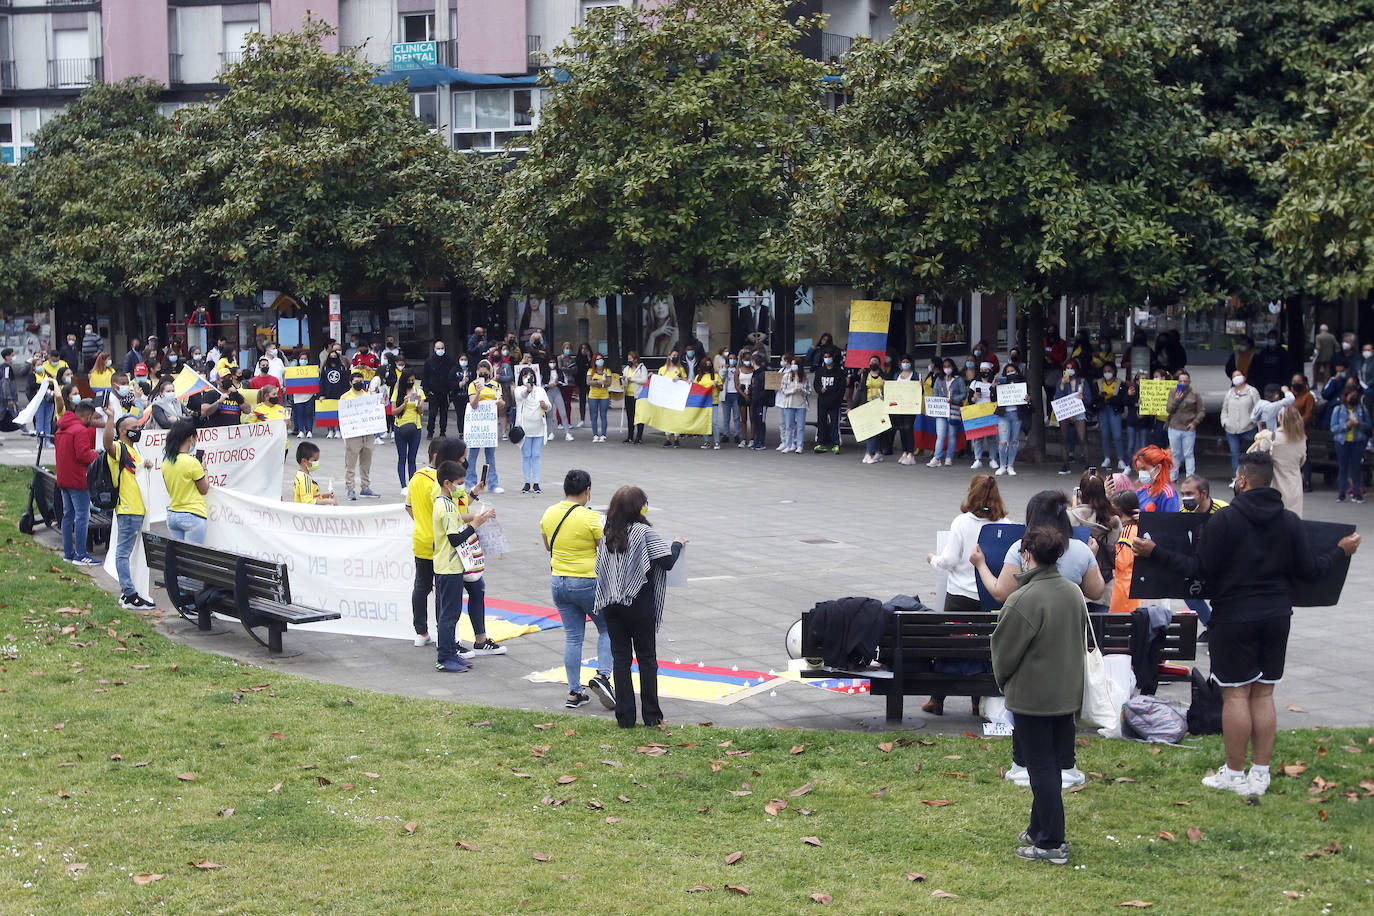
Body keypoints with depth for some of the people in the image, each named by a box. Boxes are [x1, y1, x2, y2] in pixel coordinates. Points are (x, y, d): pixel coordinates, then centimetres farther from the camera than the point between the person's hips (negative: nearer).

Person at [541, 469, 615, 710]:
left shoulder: (549, 514, 2)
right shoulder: (590, 518, -17)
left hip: (558, 583, 5)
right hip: (588, 583, -5)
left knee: (572, 637, 10)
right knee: (607, 629, 13)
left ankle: (574, 693, 11)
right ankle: (602, 675, -5)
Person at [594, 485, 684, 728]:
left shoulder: (607, 535, 4)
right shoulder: (644, 532, -12)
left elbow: (599, 570, 8)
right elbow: (667, 562, -16)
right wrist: (677, 545, 0)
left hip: (611, 606, 4)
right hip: (639, 605, -4)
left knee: (620, 658, 7)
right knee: (647, 658, 8)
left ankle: (625, 717, 7)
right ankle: (651, 716, 10)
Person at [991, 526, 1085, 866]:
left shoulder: (1023, 599, -21)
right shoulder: (1074, 593, 4)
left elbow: (1004, 650, -12)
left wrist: (1002, 681, 8)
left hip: (1032, 696, -7)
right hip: (1068, 694, 7)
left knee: (1042, 769, 0)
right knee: (1052, 767, 16)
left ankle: (1051, 844, 4)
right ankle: (1040, 830, 27)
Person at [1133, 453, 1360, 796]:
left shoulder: (1224, 519, -12)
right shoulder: (1290, 521, 1)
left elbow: (1199, 569, -13)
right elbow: (1310, 570, 3)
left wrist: (1156, 552, -7)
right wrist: (1341, 551, 20)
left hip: (1234, 618, -4)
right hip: (1277, 616, 5)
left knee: (1235, 694, 1)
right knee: (1264, 694, 10)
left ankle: (1234, 774, 6)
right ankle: (1260, 774, 13)